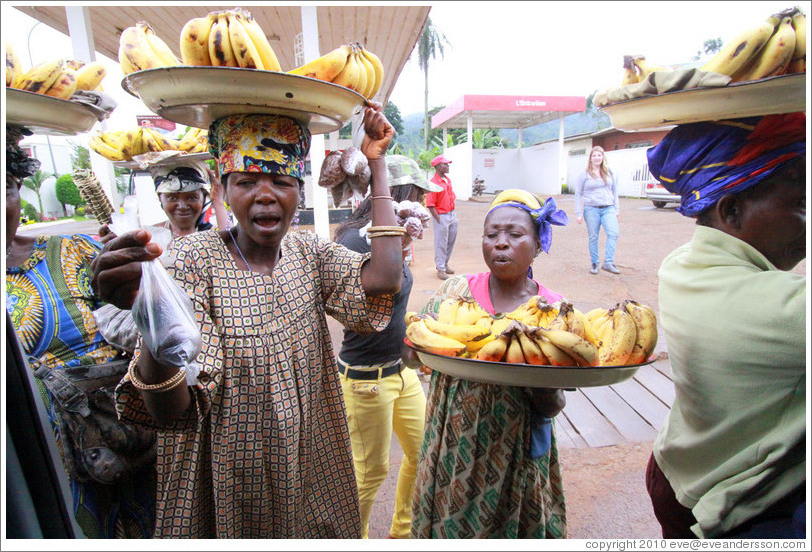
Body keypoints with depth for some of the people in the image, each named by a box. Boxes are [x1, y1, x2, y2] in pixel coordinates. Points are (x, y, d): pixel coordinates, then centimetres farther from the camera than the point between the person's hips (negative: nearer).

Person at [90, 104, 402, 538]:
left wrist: (377, 164, -17)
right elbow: (171, 413, -24)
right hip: (229, 483, -3)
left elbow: (382, 280, -23)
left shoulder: (308, 252, -5)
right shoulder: (193, 259, -19)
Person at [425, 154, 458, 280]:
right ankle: (440, 269, 14)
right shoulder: (433, 183, -16)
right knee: (441, 244, 2)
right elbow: (430, 205, -17)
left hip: (452, 214, 8)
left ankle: (444, 264, 33)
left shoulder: (448, 180, 10)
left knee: (451, 242, 16)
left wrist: (454, 216, 14)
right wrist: (439, 220, -17)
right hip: (441, 217, -8)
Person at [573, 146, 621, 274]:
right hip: (591, 209, -2)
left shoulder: (610, 173, 13)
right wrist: (579, 213, -2)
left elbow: (614, 192, 19)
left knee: (613, 233, -17)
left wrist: (617, 209, 14)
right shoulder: (584, 175, 4)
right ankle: (594, 264, 15)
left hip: (608, 208, 2)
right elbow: (578, 195, 3)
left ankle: (608, 263, -15)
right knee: (593, 237, 2)